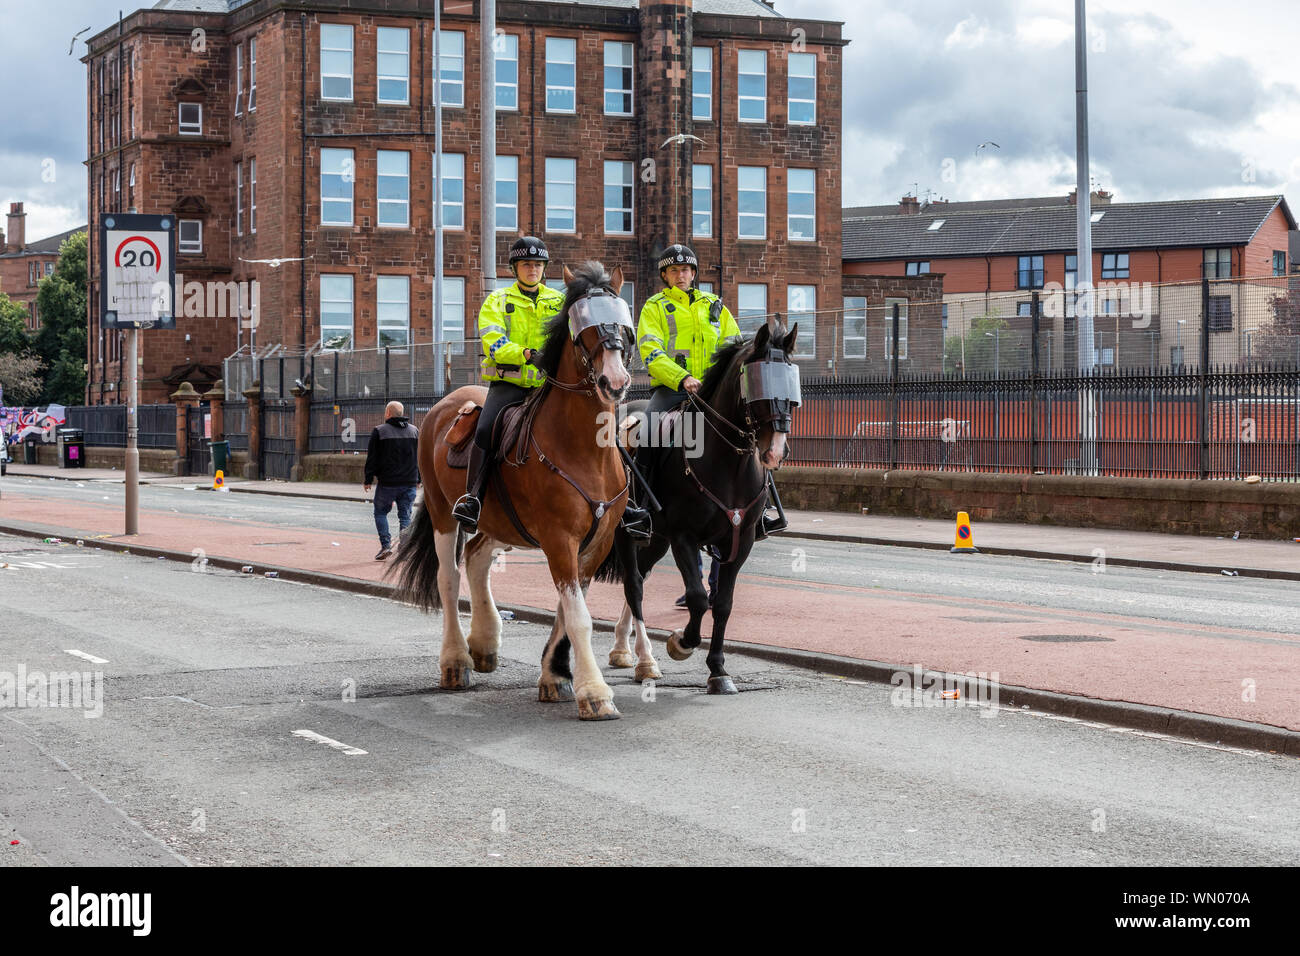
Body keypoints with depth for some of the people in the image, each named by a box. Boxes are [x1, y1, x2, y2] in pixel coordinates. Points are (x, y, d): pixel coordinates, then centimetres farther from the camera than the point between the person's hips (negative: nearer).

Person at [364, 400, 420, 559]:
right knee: (405, 515, 7)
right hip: (409, 483, 3)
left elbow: (372, 458, -4)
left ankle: (386, 544, -1)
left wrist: (368, 480, 2)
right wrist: (418, 479, 17)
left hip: (387, 482, -3)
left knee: (380, 512, 11)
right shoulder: (415, 431, 9)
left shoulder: (379, 431, -5)